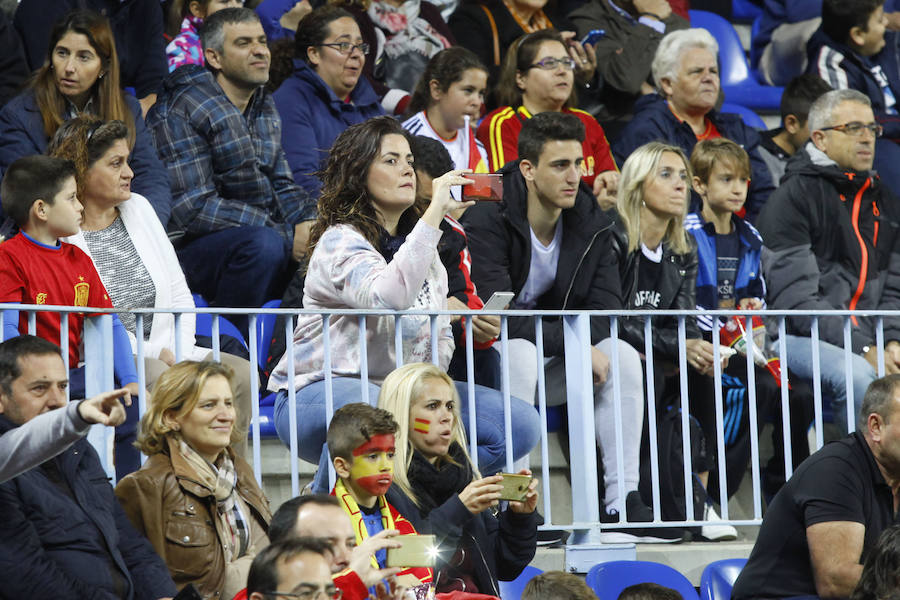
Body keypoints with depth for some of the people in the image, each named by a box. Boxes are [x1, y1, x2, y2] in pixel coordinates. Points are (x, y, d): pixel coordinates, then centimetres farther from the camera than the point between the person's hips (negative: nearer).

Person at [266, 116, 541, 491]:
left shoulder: (420, 245, 12)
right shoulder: (340, 243, -15)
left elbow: (440, 335, 20)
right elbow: (389, 297, -36)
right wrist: (434, 213, -32)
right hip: (319, 389, -8)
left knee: (520, 424, -8)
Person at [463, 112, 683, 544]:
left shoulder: (592, 224, 0)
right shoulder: (486, 221, -19)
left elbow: (606, 306, -5)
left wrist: (583, 341, -28)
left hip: (553, 362, 6)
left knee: (624, 357, -18)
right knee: (521, 354, -37)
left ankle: (622, 503, -22)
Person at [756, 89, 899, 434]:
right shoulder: (794, 196, -4)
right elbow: (795, 299, -12)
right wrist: (864, 350, -18)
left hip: (864, 338, 6)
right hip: (797, 338, -6)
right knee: (856, 374, -35)